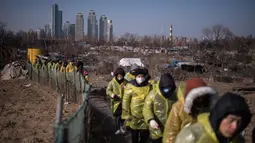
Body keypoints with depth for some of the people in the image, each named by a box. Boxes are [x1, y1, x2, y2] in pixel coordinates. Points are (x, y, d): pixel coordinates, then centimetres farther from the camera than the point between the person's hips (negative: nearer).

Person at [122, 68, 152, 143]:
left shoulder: (149, 86, 0)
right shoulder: (130, 86, -10)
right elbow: (125, 101, -8)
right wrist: (126, 115, -9)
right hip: (134, 115, -2)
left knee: (145, 133, 7)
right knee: (134, 134, 15)